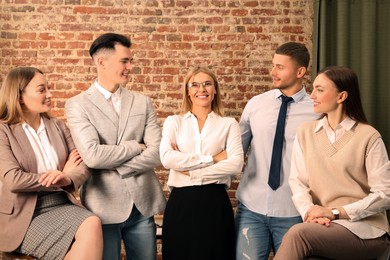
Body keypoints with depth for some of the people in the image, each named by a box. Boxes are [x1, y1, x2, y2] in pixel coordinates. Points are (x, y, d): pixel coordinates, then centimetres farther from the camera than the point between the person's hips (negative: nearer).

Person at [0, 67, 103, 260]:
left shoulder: (58, 126, 13)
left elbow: (84, 164, 3)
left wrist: (68, 178, -21)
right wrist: (61, 174, -6)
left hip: (62, 204, 5)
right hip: (25, 214, -4)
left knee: (92, 224, -28)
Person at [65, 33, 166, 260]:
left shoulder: (143, 102, 8)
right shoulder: (78, 105, -3)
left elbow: (157, 153, -3)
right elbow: (93, 155, -17)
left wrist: (114, 167, -11)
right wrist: (136, 146, -7)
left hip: (143, 204, 4)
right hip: (104, 206, -3)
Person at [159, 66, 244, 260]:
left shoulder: (228, 124, 7)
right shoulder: (174, 122, 9)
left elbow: (236, 164, -8)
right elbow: (167, 158, -9)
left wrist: (191, 172, -11)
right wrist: (212, 158, -10)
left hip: (216, 203, 0)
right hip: (181, 203, 1)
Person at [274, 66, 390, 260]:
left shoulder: (368, 136, -4)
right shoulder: (305, 132, 9)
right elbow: (297, 181, 2)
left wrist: (335, 212, -15)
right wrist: (310, 211, -18)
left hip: (365, 229, -3)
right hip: (323, 226, 3)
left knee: (298, 233, -29)